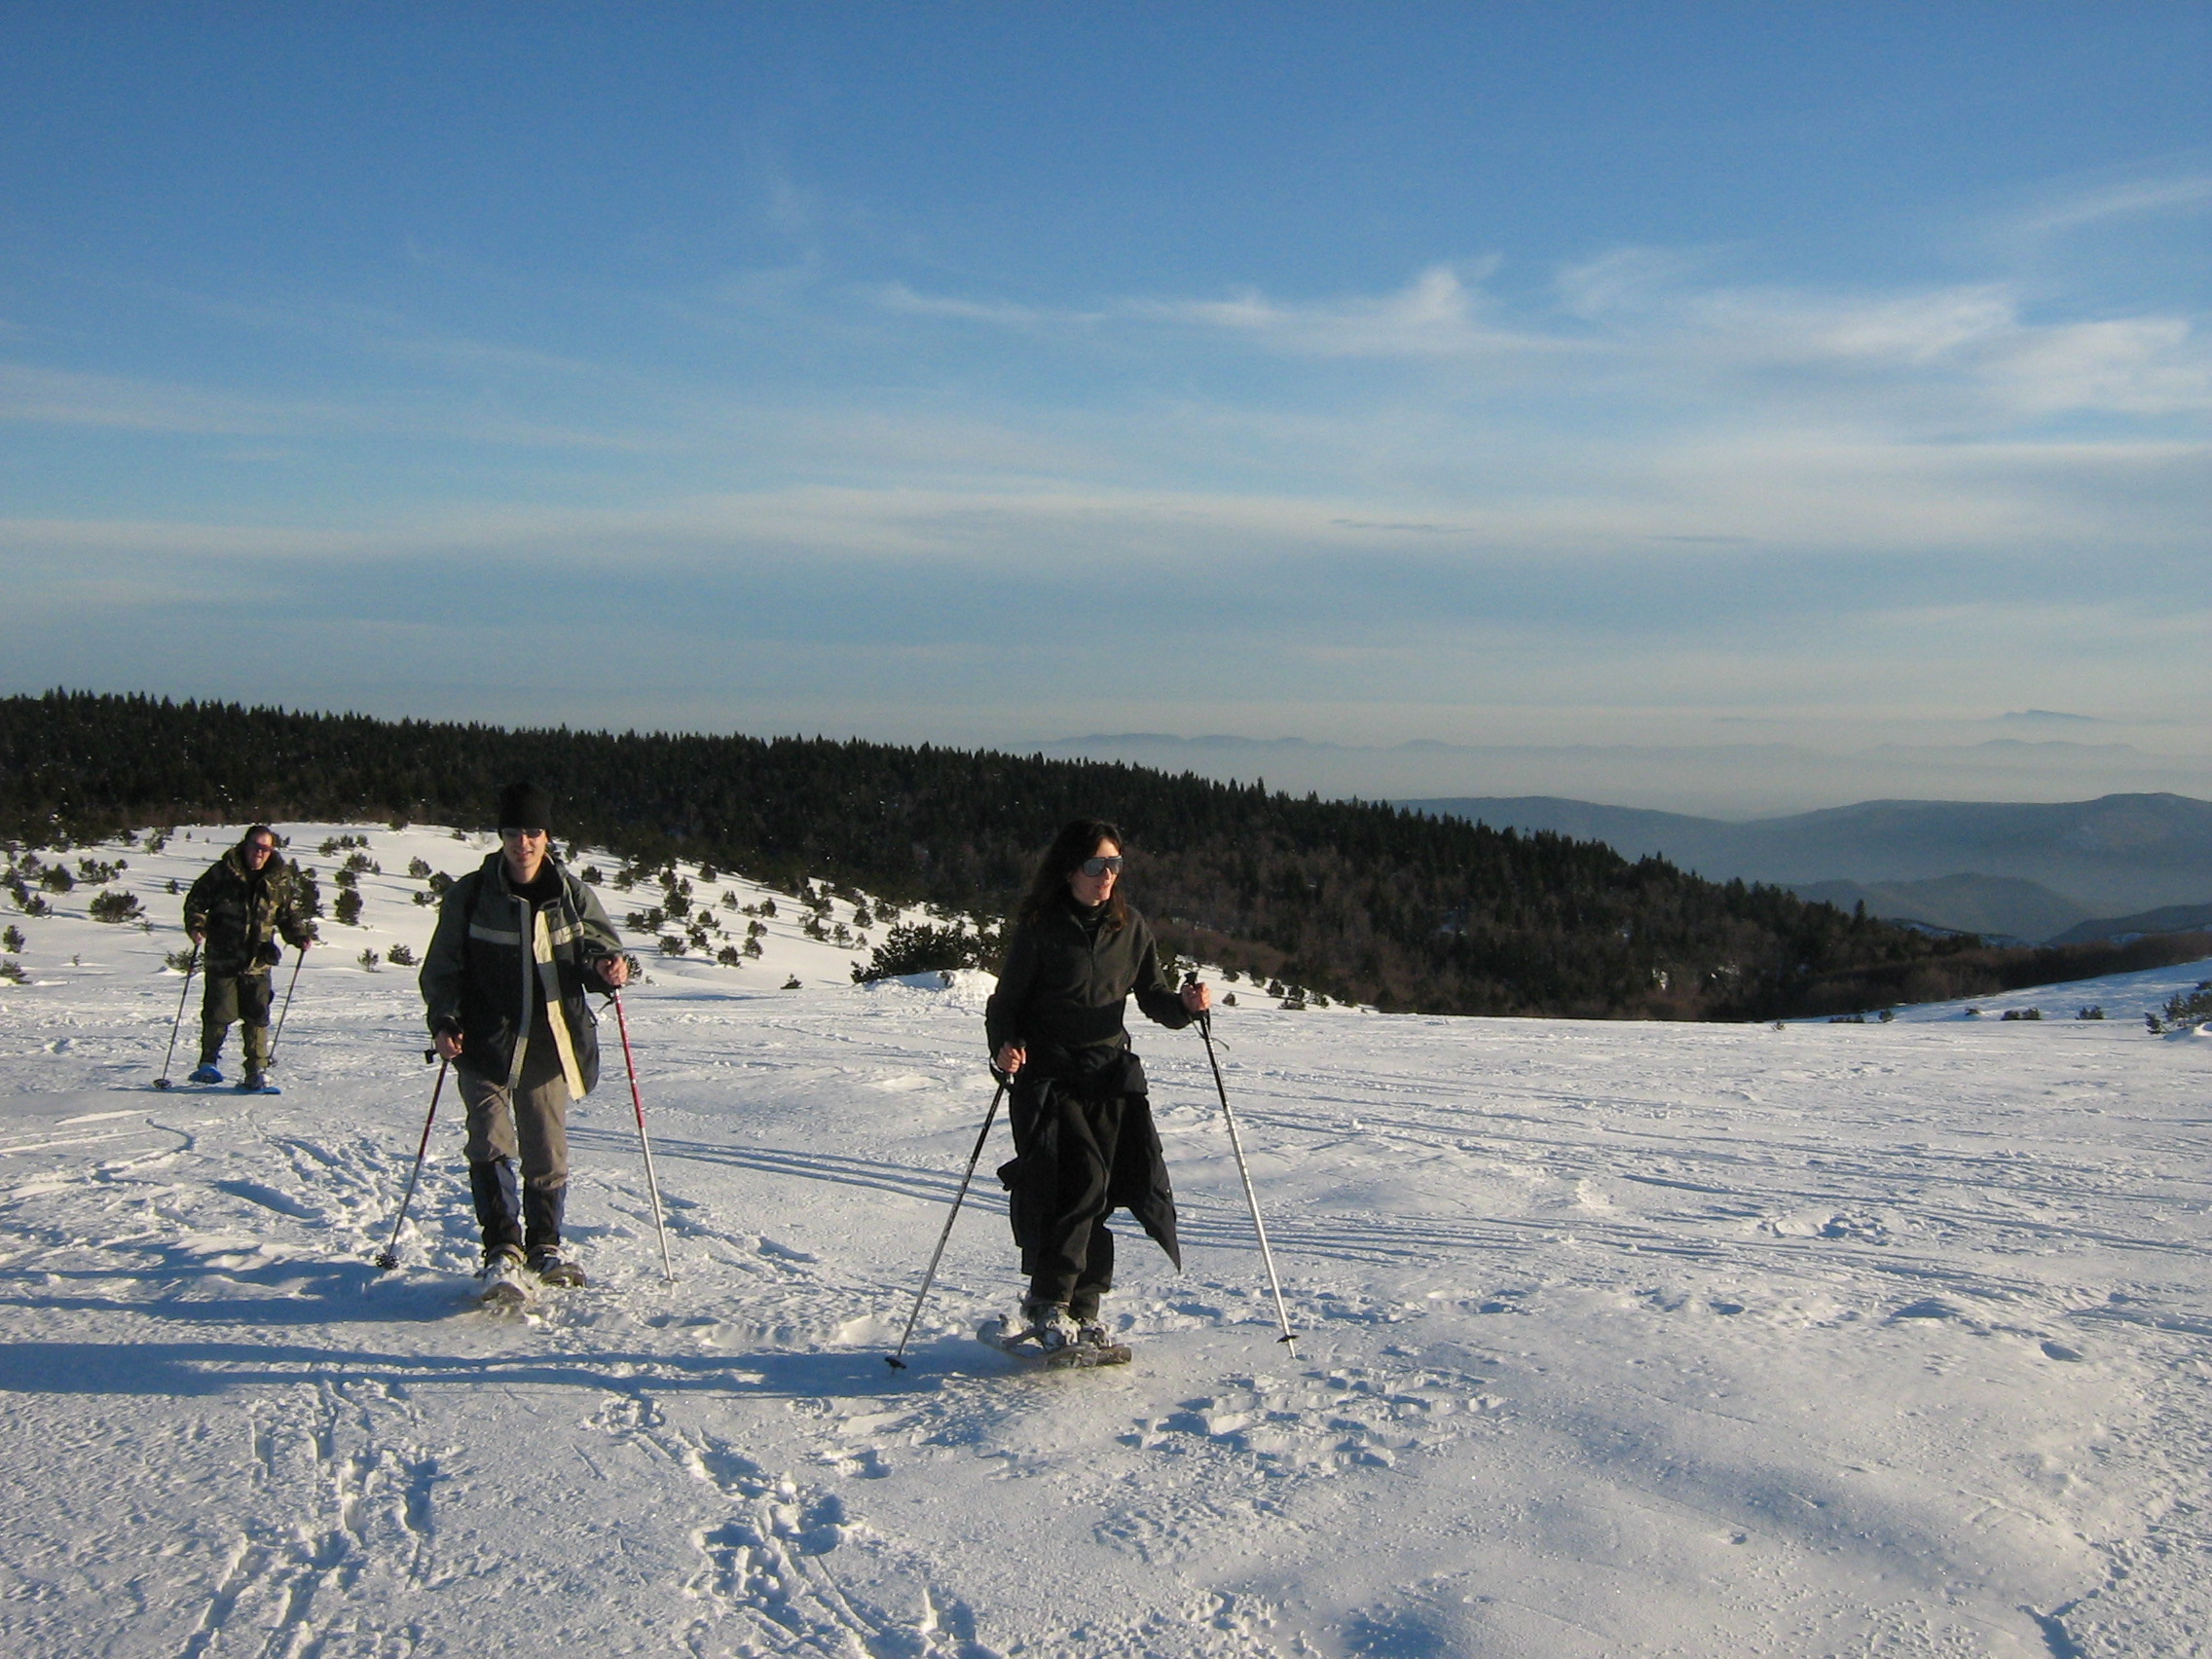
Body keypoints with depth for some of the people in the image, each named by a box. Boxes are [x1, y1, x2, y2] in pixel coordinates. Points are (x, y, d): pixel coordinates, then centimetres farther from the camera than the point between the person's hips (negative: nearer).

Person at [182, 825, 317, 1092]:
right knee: (219, 1012, -4)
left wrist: (300, 935, 0)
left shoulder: (281, 880, 7)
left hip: (258, 962, 2)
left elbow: (290, 914, 17)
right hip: (223, 959, -2)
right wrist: (196, 925, -12)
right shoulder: (222, 872, 0)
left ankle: (257, 1070, 10)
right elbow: (196, 900, 5)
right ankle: (208, 1063, 15)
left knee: (257, 1017, 2)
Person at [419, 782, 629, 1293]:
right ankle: (502, 1250, -5)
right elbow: (441, 968, 5)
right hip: (484, 1042, -1)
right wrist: (444, 1021, -9)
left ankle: (545, 1246, 24)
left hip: (549, 1043, 2)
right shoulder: (469, 895, 0)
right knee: (491, 1143, -14)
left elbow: (601, 943, 11)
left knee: (548, 1150, 7)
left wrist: (609, 966, -13)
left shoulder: (572, 895, 3)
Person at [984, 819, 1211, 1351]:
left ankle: (1083, 1308, 11)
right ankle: (1046, 1304, -6)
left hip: (1111, 1076, 4)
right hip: (1047, 1077, -4)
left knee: (1103, 1190, -2)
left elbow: (1154, 998, 12)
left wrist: (1185, 1004, -9)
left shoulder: (1130, 927, 8)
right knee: (1081, 1175, -18)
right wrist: (1005, 1047, -23)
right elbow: (1005, 1002, -3)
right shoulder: (1038, 928, -5)